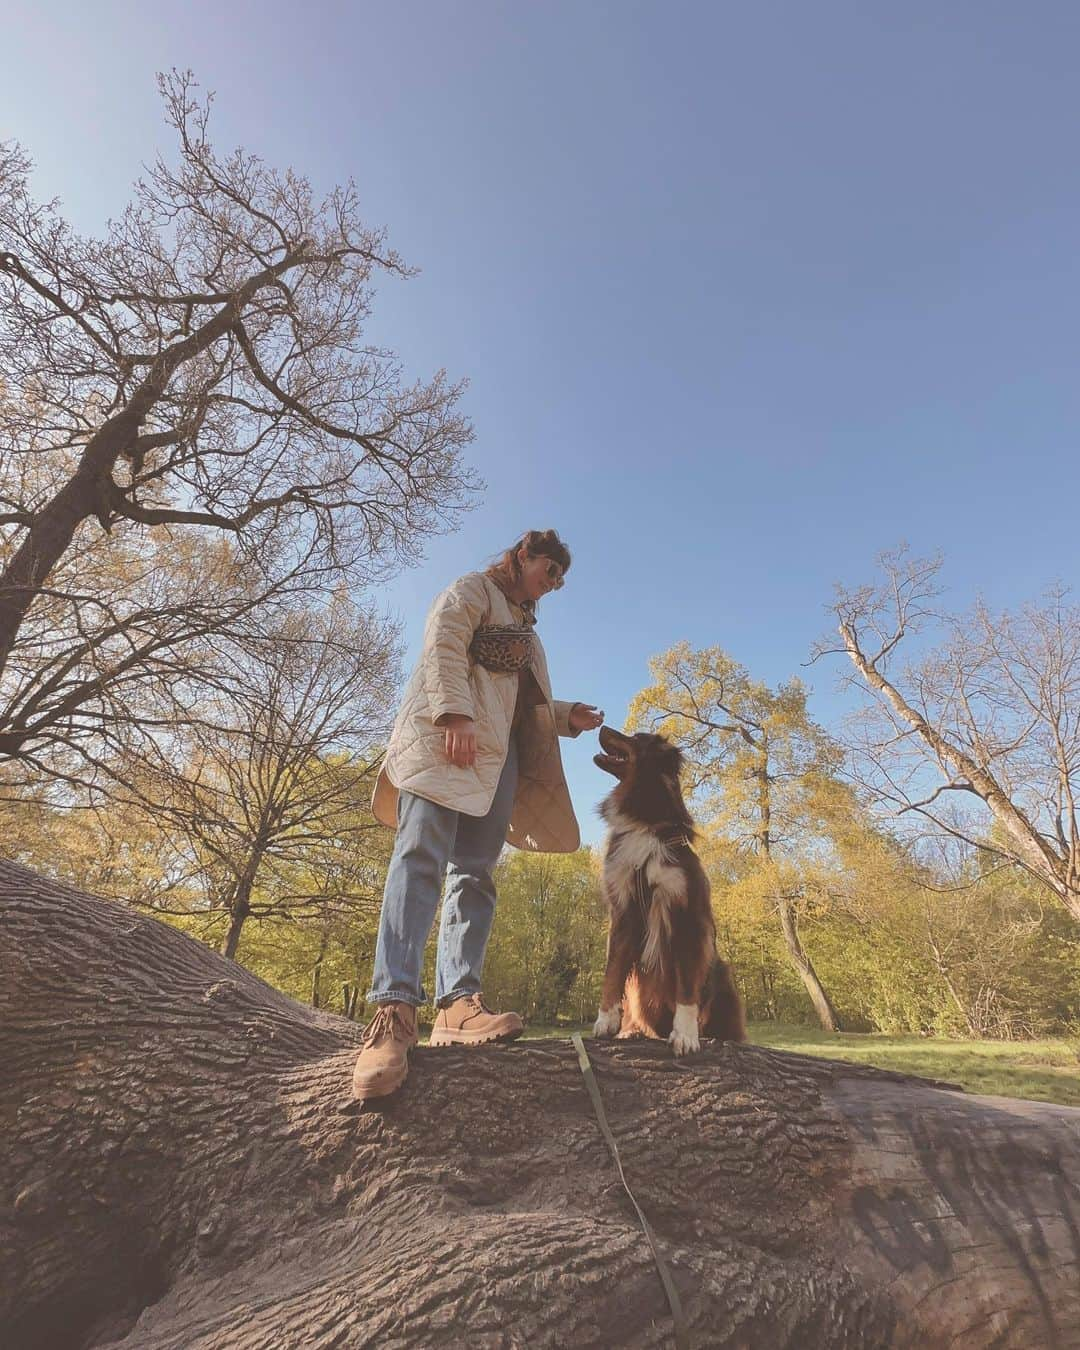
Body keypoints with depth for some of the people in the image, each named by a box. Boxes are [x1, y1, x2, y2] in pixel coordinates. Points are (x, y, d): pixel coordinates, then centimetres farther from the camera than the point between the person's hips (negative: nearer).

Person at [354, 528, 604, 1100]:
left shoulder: (525, 627, 35)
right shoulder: (472, 588, 12)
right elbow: (443, 645, -7)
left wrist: (568, 716, 17)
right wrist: (456, 713, -21)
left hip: (498, 752, 8)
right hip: (447, 739, -8)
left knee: (474, 874, -4)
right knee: (423, 857, -19)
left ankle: (458, 1004, -7)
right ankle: (393, 1008, -24)